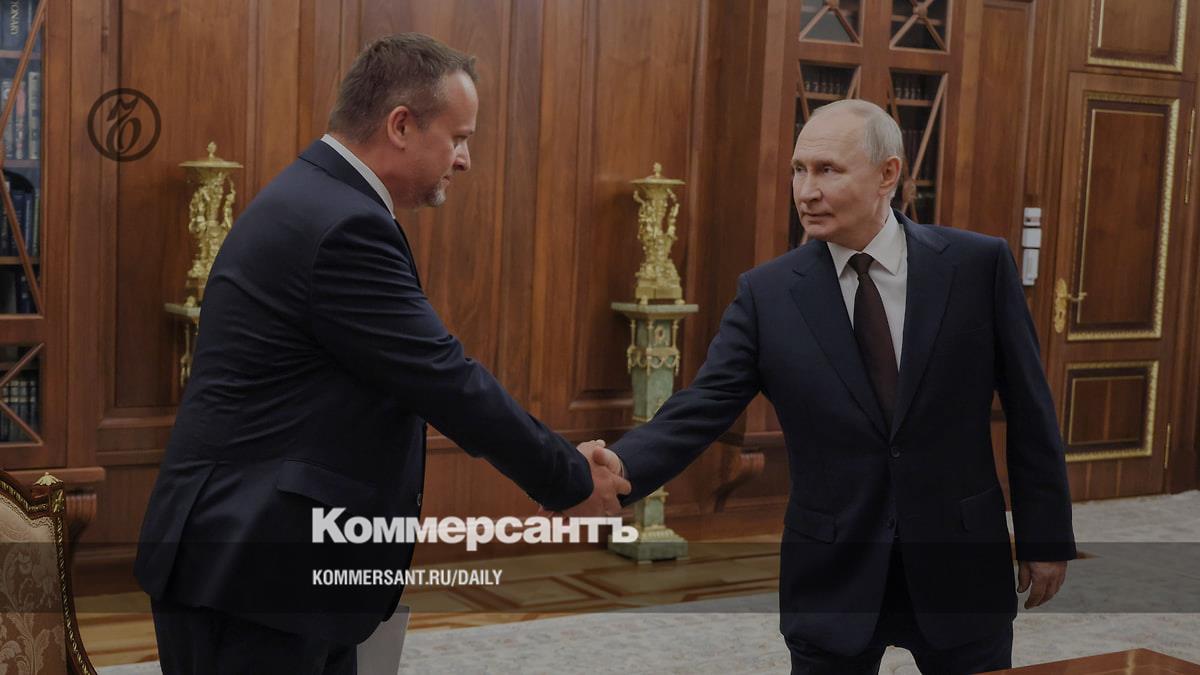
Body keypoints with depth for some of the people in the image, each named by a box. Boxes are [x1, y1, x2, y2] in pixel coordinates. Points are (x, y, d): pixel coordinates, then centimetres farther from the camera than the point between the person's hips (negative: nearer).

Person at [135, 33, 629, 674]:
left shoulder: (318, 201, 11)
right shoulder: (342, 225, -21)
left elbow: (428, 376, 15)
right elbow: (445, 380, -19)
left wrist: (555, 456, 13)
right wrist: (572, 481, -6)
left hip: (261, 550, 10)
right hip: (250, 569, -10)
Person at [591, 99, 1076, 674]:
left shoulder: (977, 265, -6)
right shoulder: (767, 292, -4)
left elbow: (1027, 409, -1)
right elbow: (702, 408, -11)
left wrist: (1045, 538, 1)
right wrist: (621, 466, -29)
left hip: (960, 566, 0)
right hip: (832, 580, 0)